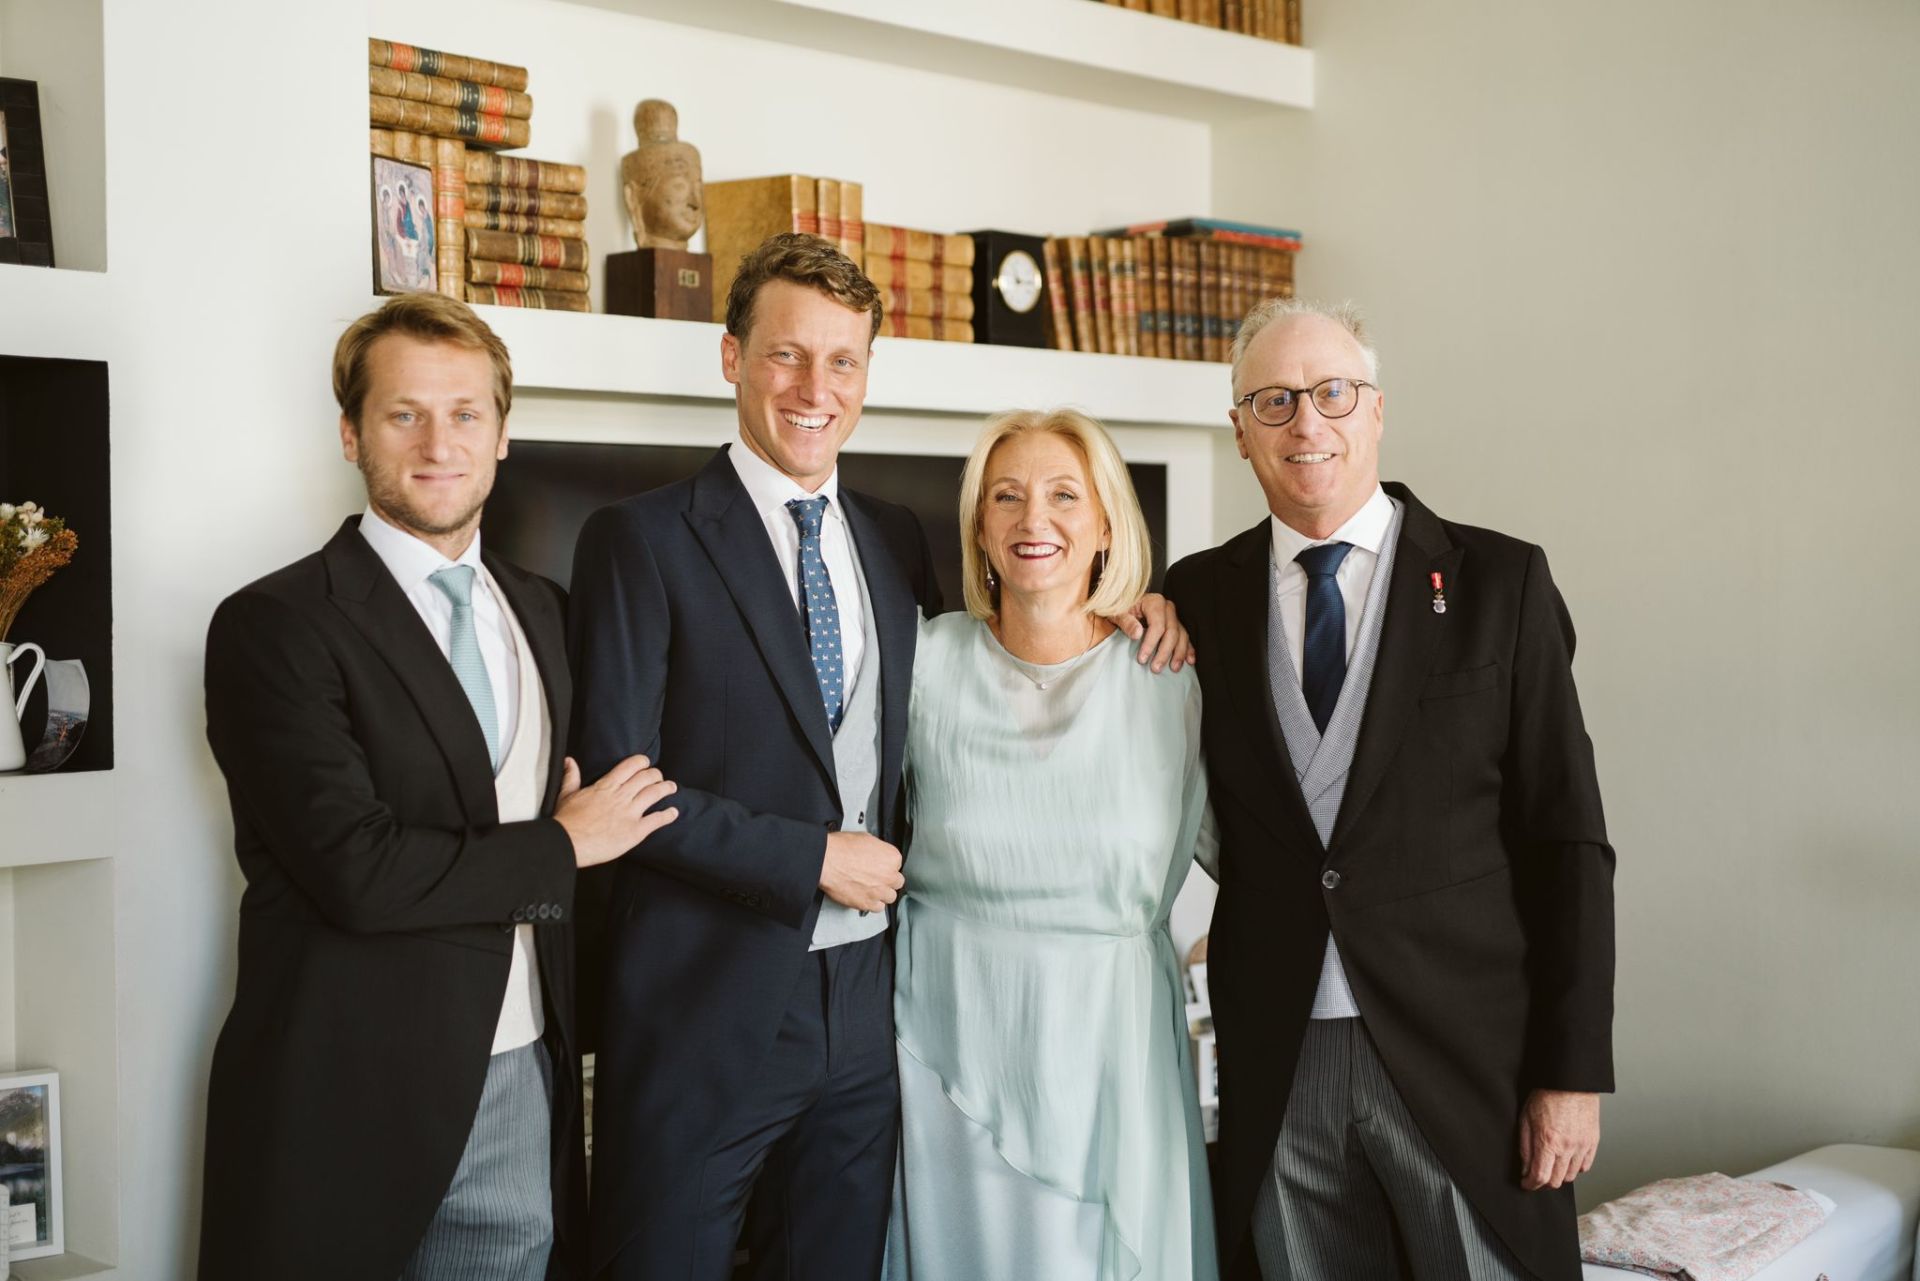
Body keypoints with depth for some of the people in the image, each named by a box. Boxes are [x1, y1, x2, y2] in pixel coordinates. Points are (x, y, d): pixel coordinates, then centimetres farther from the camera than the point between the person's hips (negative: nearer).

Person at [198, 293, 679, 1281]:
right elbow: (357, 870, -20)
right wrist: (565, 845, -9)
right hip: (351, 1099, -5)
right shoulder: (275, 626, -10)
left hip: (523, 1087, 5)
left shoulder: (541, 613, 11)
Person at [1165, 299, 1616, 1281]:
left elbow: (1567, 839, -3)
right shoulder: (1201, 596, 6)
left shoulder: (1498, 582, -1)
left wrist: (1573, 1072, -7)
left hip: (1463, 1054, -2)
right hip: (1277, 1067, 2)